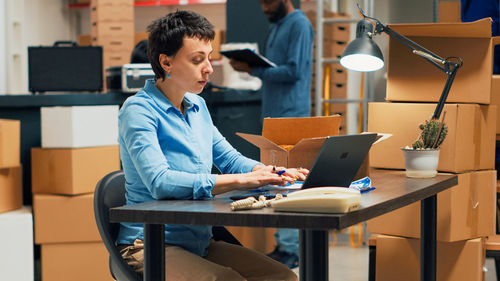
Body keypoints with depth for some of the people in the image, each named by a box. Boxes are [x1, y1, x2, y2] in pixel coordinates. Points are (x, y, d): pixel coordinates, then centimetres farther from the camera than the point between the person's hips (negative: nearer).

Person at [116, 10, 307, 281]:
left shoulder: (198, 106, 14)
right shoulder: (138, 111, -13)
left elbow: (228, 158, 20)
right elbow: (160, 182, -26)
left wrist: (271, 172, -2)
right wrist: (241, 180, -27)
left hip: (201, 242, 8)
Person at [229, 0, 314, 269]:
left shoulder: (299, 25, -8)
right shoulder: (276, 26, 20)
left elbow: (294, 71, -17)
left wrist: (253, 70, -16)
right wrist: (249, 65, 5)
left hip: (290, 115, -9)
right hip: (273, 115, 9)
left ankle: (289, 249, -7)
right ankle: (283, 244, 14)